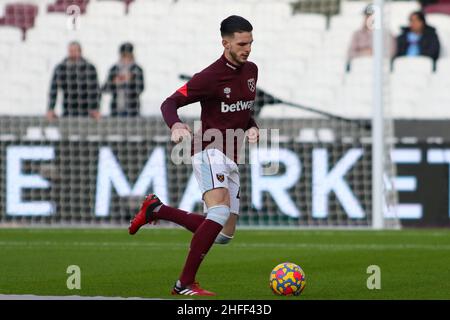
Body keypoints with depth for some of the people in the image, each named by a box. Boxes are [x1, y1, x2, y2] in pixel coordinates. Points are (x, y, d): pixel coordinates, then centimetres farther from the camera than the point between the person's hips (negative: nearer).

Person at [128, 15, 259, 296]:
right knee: (221, 212, -31)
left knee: (224, 235, 9)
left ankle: (156, 210, 24)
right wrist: (176, 125, -32)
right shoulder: (210, 77, -13)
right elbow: (169, 104, -10)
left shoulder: (251, 70, 10)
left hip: (231, 161, 8)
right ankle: (185, 284, -26)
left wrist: (252, 127, 2)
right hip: (210, 151, -8)